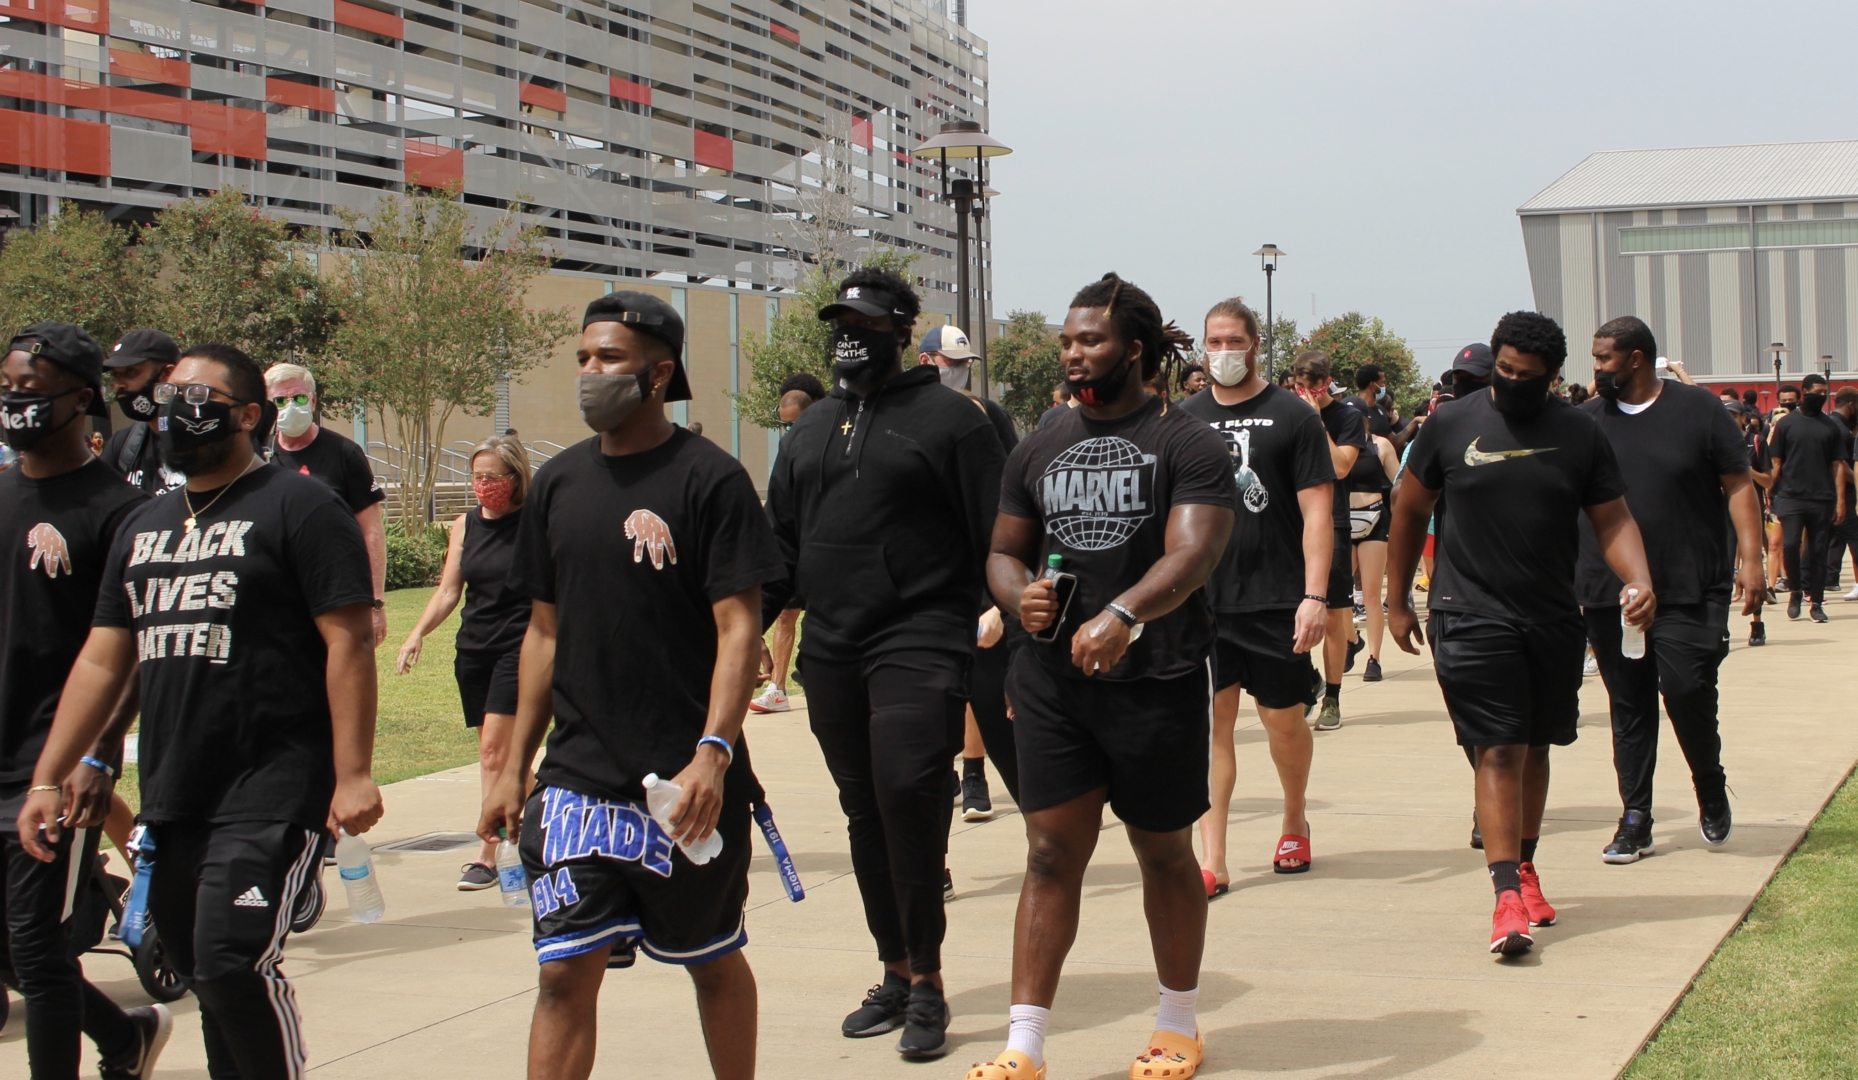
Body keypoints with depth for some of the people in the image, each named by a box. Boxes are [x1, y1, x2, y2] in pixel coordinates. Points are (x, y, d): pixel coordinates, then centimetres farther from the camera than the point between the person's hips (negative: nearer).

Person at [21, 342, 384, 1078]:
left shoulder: (297, 507, -4)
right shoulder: (144, 527, 18)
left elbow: (349, 643, -10)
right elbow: (102, 662, 18)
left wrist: (353, 775, -18)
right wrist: (47, 780, 12)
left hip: (270, 796, -7)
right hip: (171, 799, 7)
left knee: (233, 966, -18)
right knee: (206, 979, 11)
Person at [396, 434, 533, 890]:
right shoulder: (464, 525, 8)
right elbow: (448, 592, 10)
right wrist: (417, 633, -1)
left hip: (518, 647, -5)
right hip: (473, 647, 5)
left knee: (494, 748, -11)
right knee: (493, 751, 9)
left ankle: (488, 855, -8)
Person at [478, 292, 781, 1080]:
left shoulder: (709, 478, -6)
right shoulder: (559, 481, 9)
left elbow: (738, 629, -10)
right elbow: (545, 632, 14)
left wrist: (713, 752, -23)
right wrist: (513, 768, 12)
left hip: (687, 784, -4)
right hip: (578, 779, 4)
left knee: (714, 960, 12)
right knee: (566, 972, -3)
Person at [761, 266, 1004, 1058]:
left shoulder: (947, 418, -1)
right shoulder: (809, 433, 19)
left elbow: (999, 539, -6)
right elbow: (780, 547, 22)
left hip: (919, 643, -6)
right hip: (832, 654, 7)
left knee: (907, 789, -19)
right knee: (864, 813, 9)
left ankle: (927, 982, -8)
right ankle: (896, 973, 21)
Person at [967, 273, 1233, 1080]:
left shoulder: (1186, 443, -6)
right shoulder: (1039, 450, 11)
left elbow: (1192, 554, -19)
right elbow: (1005, 551, 18)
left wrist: (1122, 615, -35)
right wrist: (1019, 595, -6)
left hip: (1157, 679, -4)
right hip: (1053, 681, 4)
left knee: (1164, 854, 10)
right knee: (1051, 855, 1)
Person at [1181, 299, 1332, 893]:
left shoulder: (1292, 416, -2)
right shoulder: (1185, 418, 8)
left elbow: (1317, 510, -5)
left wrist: (1315, 595, -14)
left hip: (1276, 600, -2)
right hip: (1202, 599, 2)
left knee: (1284, 720, 7)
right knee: (1211, 722, -2)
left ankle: (1295, 822, 34)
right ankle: (1211, 861, 0)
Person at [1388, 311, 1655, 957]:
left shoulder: (1580, 434, 3)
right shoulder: (1450, 425, -1)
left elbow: (1613, 521, 5)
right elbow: (1409, 512, 8)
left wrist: (1639, 580, -14)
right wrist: (1397, 601, 9)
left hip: (1554, 621, 3)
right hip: (1472, 618, -3)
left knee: (1535, 748, 14)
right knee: (1498, 751, -11)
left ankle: (1524, 868, 31)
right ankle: (1508, 896, -14)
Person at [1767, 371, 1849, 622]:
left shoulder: (1831, 427, 8)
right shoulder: (1786, 423, 3)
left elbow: (1839, 465, 7)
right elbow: (1776, 462, 3)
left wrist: (1840, 500, -1)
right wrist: (1773, 495, -4)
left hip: (1822, 499, 2)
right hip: (1791, 497, -2)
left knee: (1818, 551, 4)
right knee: (1790, 544, -13)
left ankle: (1816, 602, 10)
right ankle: (1795, 590, 10)